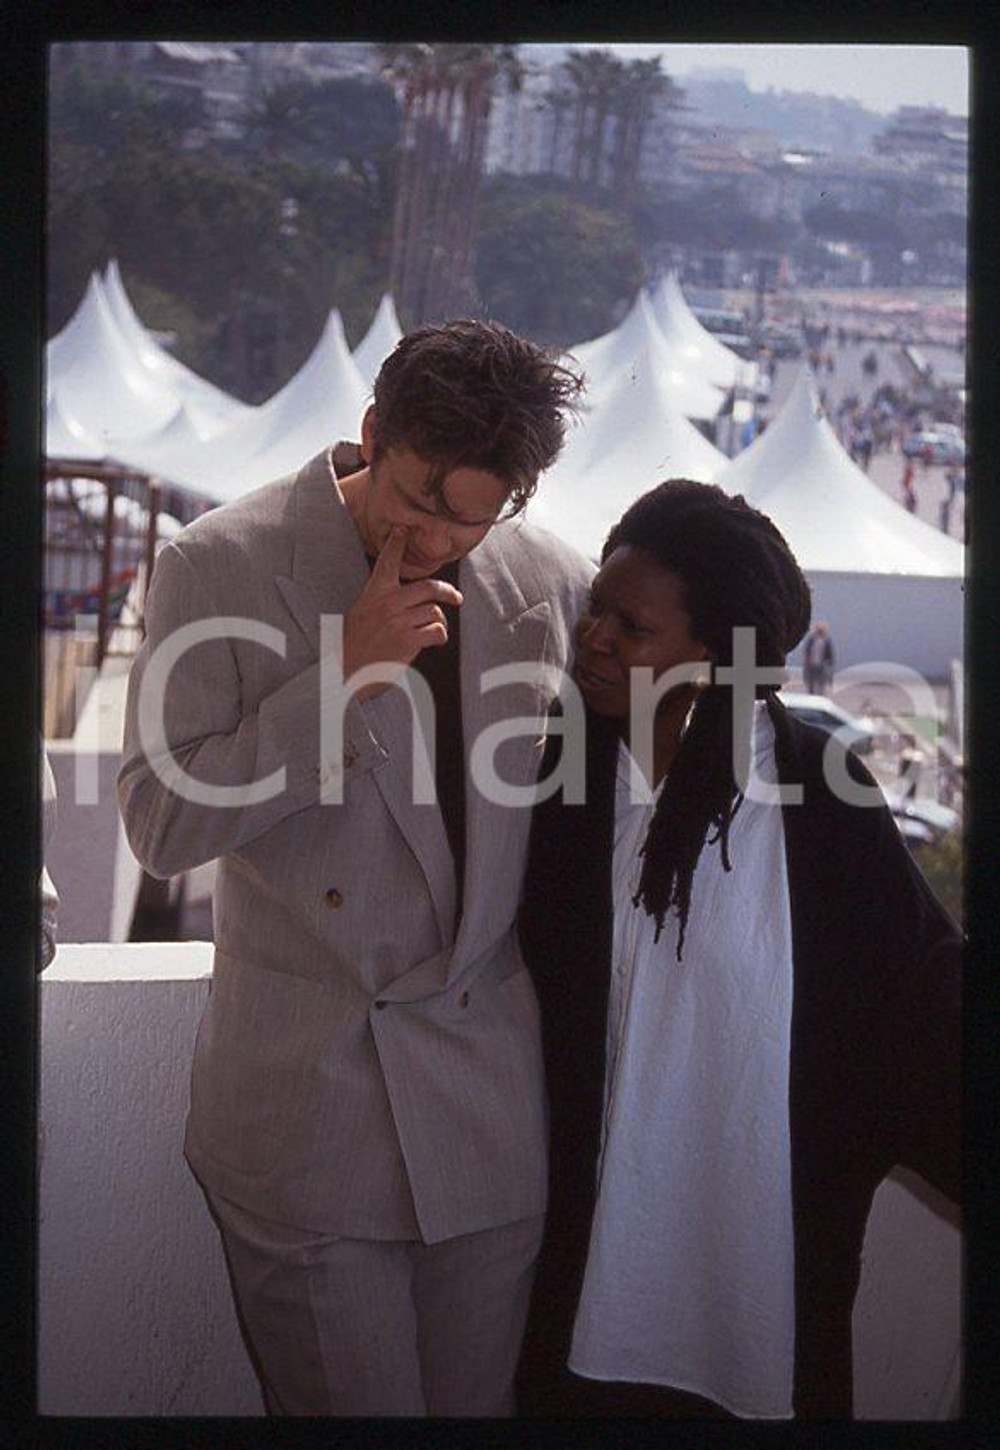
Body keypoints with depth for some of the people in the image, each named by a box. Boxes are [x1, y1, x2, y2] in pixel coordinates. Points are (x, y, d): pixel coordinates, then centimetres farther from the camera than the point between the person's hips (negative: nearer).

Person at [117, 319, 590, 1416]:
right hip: (306, 1109, -3)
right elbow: (161, 824, -13)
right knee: (349, 1402, 4)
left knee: (481, 1402, 14)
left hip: (493, 1114, 3)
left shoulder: (550, 579, 3)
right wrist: (348, 675, -18)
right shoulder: (217, 567, -7)